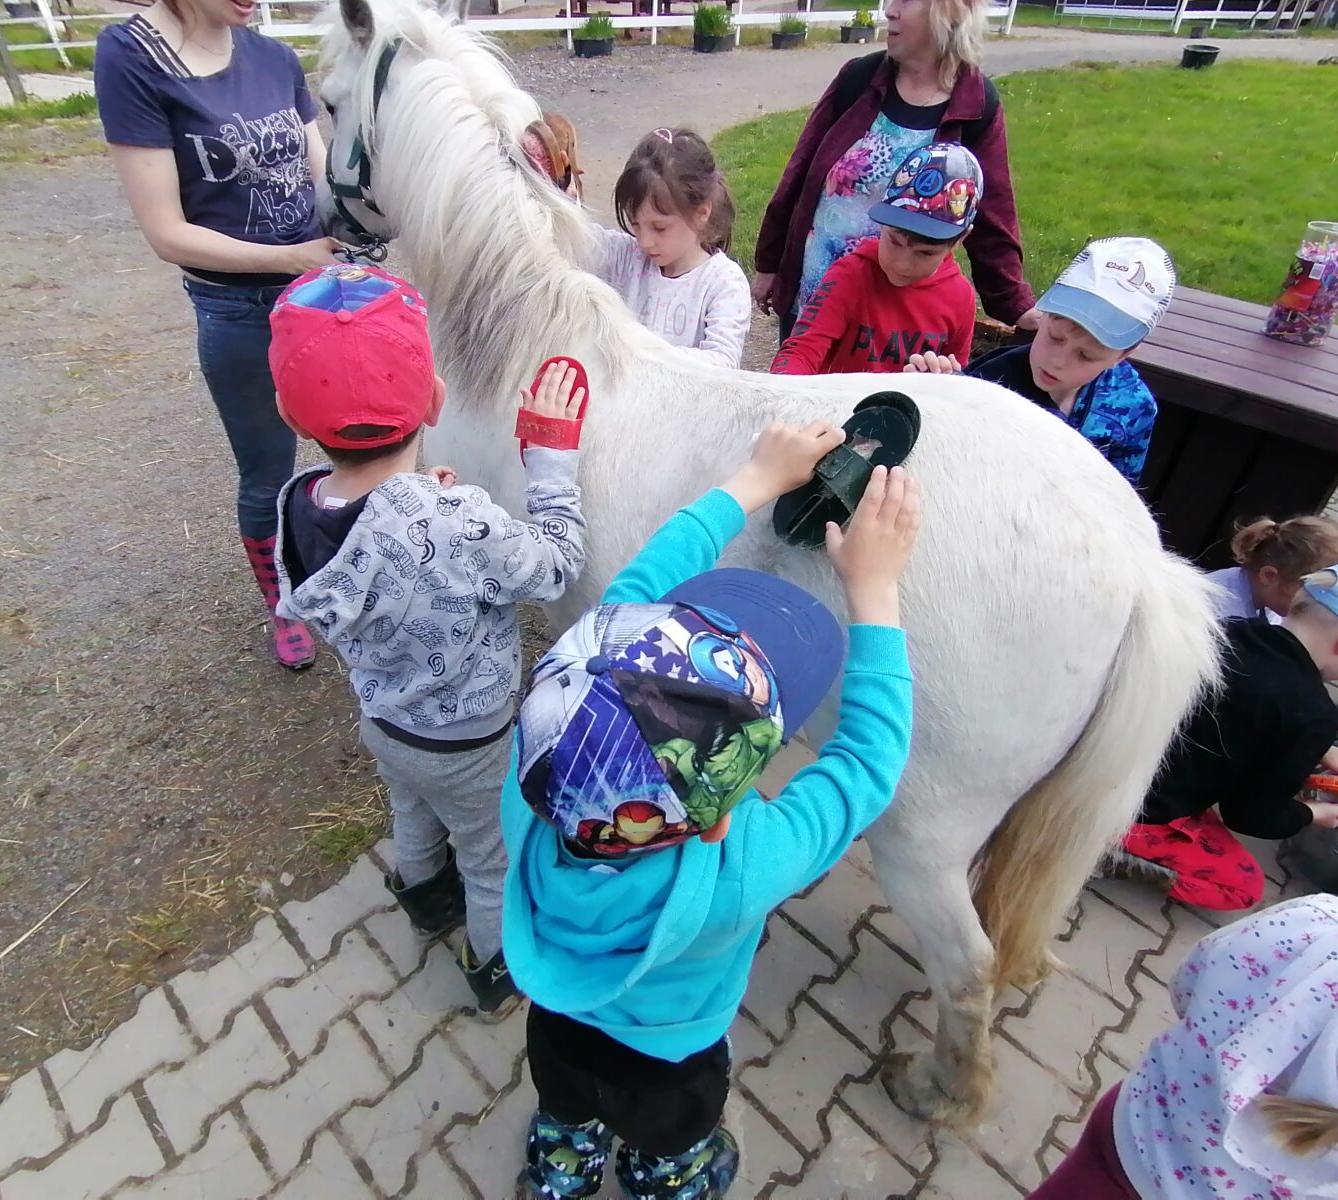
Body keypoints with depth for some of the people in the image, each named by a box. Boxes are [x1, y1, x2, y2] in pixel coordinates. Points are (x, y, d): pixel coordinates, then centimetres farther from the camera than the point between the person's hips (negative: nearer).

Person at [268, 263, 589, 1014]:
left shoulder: (297, 505, -20)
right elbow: (557, 567, -22)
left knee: (415, 818, 36)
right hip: (468, 745, -6)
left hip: (382, 720, 6)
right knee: (494, 859, 24)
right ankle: (501, 966, 51)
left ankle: (427, 898, 67)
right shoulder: (462, 525, -41)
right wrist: (551, 451, -16)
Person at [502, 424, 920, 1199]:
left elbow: (634, 597, -28)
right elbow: (870, 759, -31)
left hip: (555, 1028, 4)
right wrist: (874, 588, -27)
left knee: (566, 1130, 38)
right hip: (666, 1068, -3)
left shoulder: (538, 769, -40)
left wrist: (758, 482, -20)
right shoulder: (742, 869, -48)